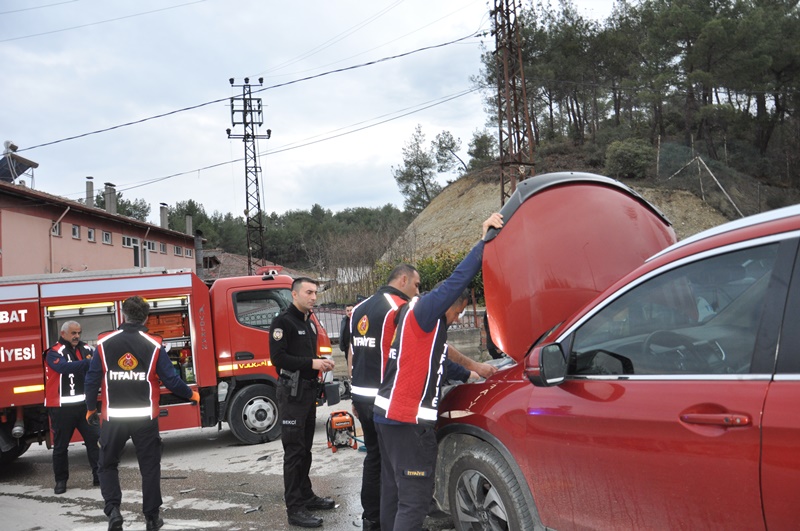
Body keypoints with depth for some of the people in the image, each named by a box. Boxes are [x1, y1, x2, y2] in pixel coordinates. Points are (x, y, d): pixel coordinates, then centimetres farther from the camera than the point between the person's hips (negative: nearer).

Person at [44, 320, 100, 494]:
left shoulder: (86, 349, 7)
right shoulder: (54, 352, -9)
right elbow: (65, 367, -29)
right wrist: (87, 362, -42)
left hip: (84, 404, 4)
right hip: (62, 407, -4)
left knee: (95, 439, 2)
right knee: (60, 445, 7)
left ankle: (99, 475, 10)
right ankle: (61, 480, 21)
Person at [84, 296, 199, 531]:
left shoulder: (104, 343, -2)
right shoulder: (153, 345, -6)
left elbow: (92, 378, 2)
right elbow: (171, 379, -6)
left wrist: (90, 407, 18)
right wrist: (191, 394, 13)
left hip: (114, 417, 1)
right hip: (145, 417, 0)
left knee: (107, 464, 17)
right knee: (150, 467, 12)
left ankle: (113, 509, 0)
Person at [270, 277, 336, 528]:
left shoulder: (309, 322, 16)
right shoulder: (283, 321, -11)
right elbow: (278, 357, -20)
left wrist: (321, 363, 5)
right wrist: (312, 363, -22)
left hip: (309, 389, 9)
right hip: (292, 392, -9)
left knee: (305, 448, 16)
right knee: (294, 450, -6)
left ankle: (306, 495, 27)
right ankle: (294, 509, -2)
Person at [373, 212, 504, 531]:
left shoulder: (423, 322, 19)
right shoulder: (423, 312, -9)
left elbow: (433, 360, 28)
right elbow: (458, 280, -21)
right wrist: (484, 240, -18)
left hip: (390, 414, 10)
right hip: (408, 420, -10)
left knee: (394, 491, 16)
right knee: (415, 499, -7)